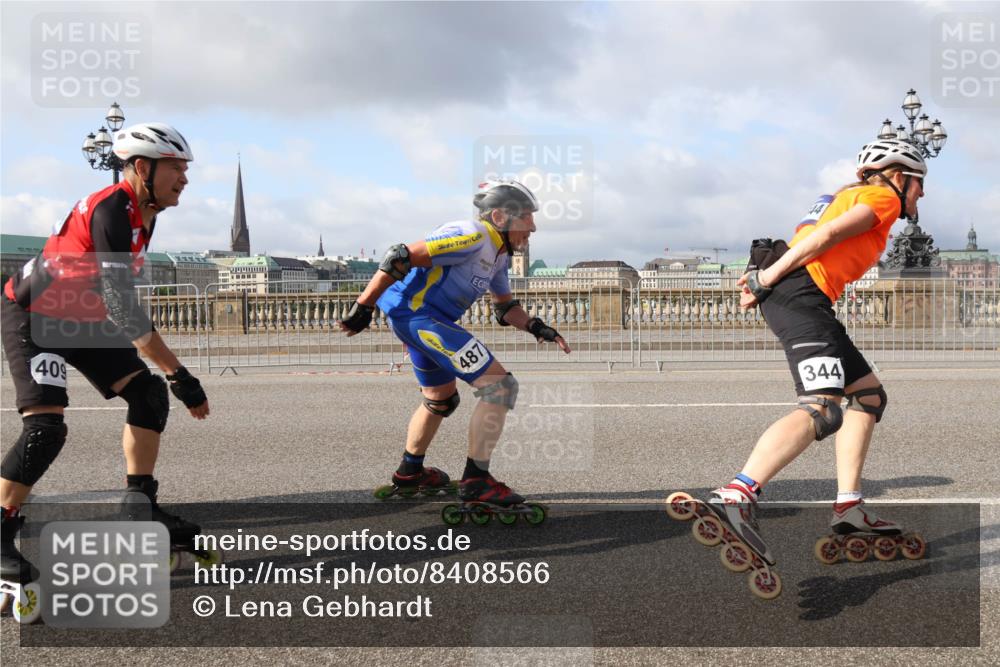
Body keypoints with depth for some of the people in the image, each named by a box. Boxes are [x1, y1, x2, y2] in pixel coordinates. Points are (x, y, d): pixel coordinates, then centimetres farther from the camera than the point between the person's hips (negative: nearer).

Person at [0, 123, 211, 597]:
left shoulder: (144, 214, 1)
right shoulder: (111, 211, -28)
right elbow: (123, 308, -33)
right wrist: (178, 374, -33)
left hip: (83, 319, 9)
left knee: (149, 396, 0)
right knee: (46, 427, -19)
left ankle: (140, 508, 10)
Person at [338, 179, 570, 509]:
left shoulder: (498, 253, 13)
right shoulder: (473, 237, -18)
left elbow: (505, 307, 23)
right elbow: (400, 258, -21)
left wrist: (537, 328, 5)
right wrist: (363, 308, -18)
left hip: (410, 319, 11)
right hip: (417, 313, -11)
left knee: (442, 400, 27)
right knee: (499, 385, -12)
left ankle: (409, 472, 43)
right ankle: (476, 480, -7)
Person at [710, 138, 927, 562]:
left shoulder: (852, 196, 32)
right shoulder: (883, 197, 5)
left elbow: (810, 237, 20)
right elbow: (827, 235, -11)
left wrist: (764, 280, 8)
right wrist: (768, 277, -14)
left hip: (793, 295, 10)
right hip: (801, 293, -10)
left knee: (869, 394, 16)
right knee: (823, 409, -24)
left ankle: (848, 507, 11)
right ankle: (734, 497, -39)